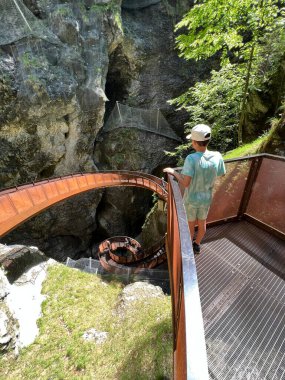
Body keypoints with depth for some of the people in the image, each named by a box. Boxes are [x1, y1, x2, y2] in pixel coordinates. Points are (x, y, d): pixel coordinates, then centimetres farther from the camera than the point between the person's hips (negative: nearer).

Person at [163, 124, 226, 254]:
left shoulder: (191, 159, -29)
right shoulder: (217, 157, -15)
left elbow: (185, 183, -30)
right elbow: (221, 174, 1)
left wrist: (173, 172, -17)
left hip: (191, 199, -3)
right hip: (206, 198, 4)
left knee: (190, 224, 19)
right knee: (202, 223, 24)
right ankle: (197, 245, 47)